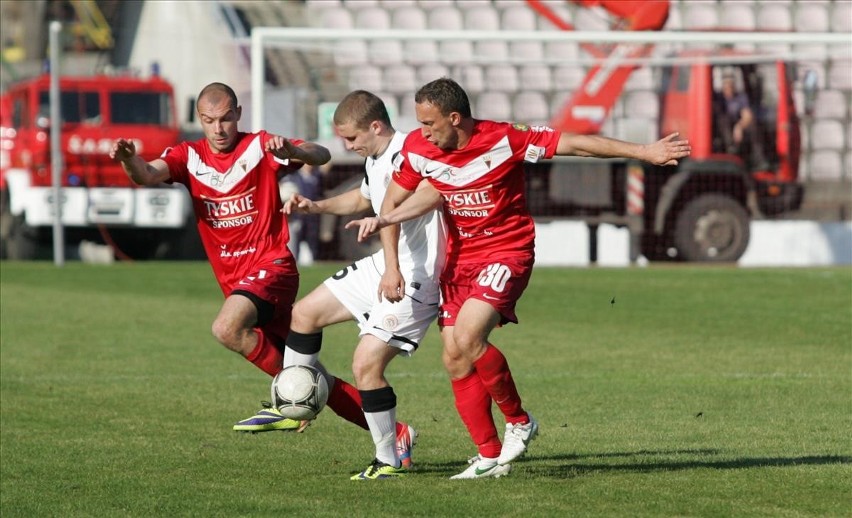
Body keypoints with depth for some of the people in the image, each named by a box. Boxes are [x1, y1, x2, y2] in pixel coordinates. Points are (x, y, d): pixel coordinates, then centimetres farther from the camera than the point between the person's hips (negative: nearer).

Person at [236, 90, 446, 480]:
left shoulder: (405, 155, -24)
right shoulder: (375, 159, 9)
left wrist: (392, 269, -56)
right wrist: (315, 207, 24)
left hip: (415, 278, -10)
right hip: (387, 266, 10)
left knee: (366, 364, -15)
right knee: (305, 313, 17)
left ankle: (390, 462, 1)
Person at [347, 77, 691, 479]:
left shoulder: (504, 141, -19)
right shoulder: (417, 149, -6)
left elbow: (574, 144, -15)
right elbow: (396, 196, 9)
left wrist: (645, 153, -14)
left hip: (507, 252, -6)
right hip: (459, 257, 6)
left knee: (467, 337, -26)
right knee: (455, 360, -1)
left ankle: (518, 421, -5)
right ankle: (490, 456, 9)